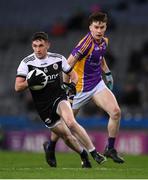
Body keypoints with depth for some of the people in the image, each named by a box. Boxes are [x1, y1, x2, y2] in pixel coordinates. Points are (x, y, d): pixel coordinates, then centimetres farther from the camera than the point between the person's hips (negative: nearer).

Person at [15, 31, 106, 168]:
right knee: (67, 136, 0)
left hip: (59, 99, -1)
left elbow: (73, 74, 12)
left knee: (70, 122, -30)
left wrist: (72, 85, -10)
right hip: (43, 107, 1)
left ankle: (94, 152, -25)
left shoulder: (58, 59, -1)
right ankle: (83, 155, 28)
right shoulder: (26, 63, -6)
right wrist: (30, 82, -29)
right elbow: (17, 87, -10)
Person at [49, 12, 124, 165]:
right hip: (81, 88, -6)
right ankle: (50, 147, 33)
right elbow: (68, 64, -24)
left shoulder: (104, 41, 2)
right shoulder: (87, 42, -24)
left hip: (98, 85, 6)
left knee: (115, 112, -14)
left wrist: (107, 73, 20)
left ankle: (110, 149, -1)